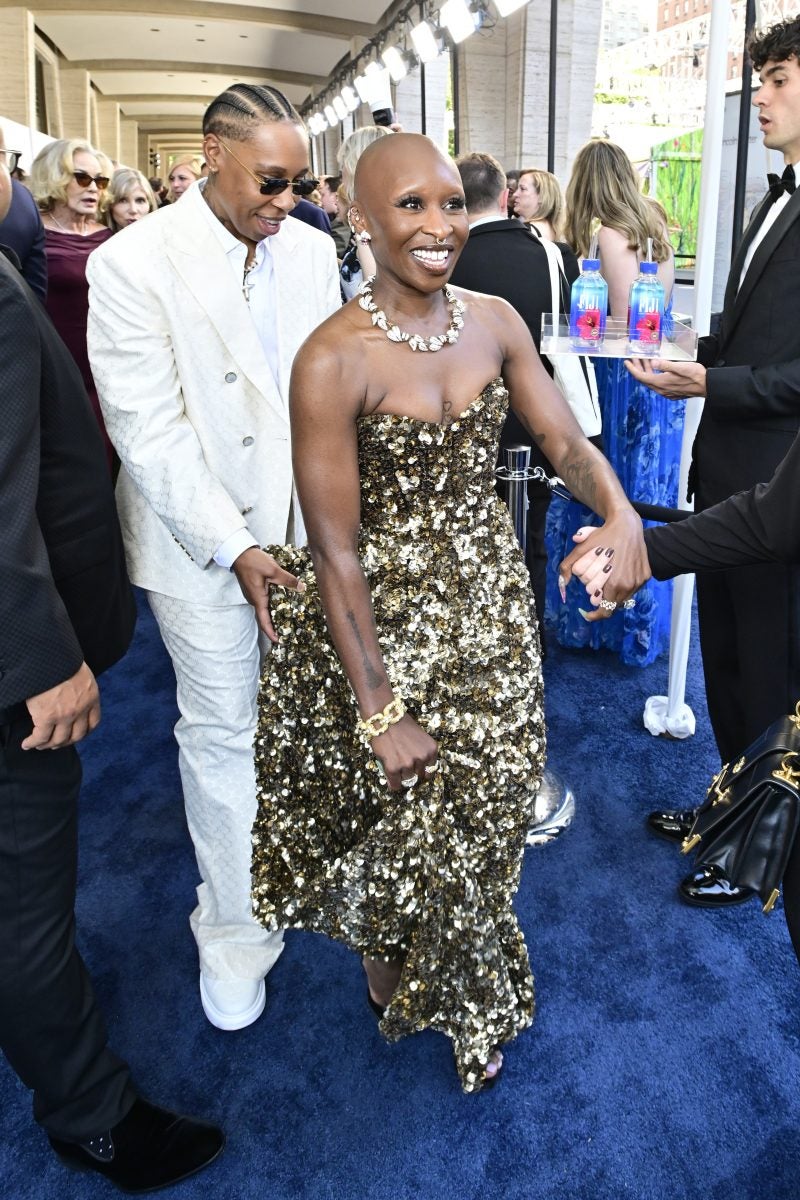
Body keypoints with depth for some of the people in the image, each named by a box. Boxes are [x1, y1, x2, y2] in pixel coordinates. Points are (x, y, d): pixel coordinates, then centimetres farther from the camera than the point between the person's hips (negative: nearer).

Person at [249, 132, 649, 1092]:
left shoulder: (495, 320, -3)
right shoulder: (333, 359, -20)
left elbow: (567, 443, 1)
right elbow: (335, 552, -19)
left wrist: (619, 508, -23)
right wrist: (381, 713, -17)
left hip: (491, 606, 5)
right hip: (381, 617, -4)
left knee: (485, 810, 17)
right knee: (402, 817, 13)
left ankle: (465, 993, 47)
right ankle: (391, 965, 49)